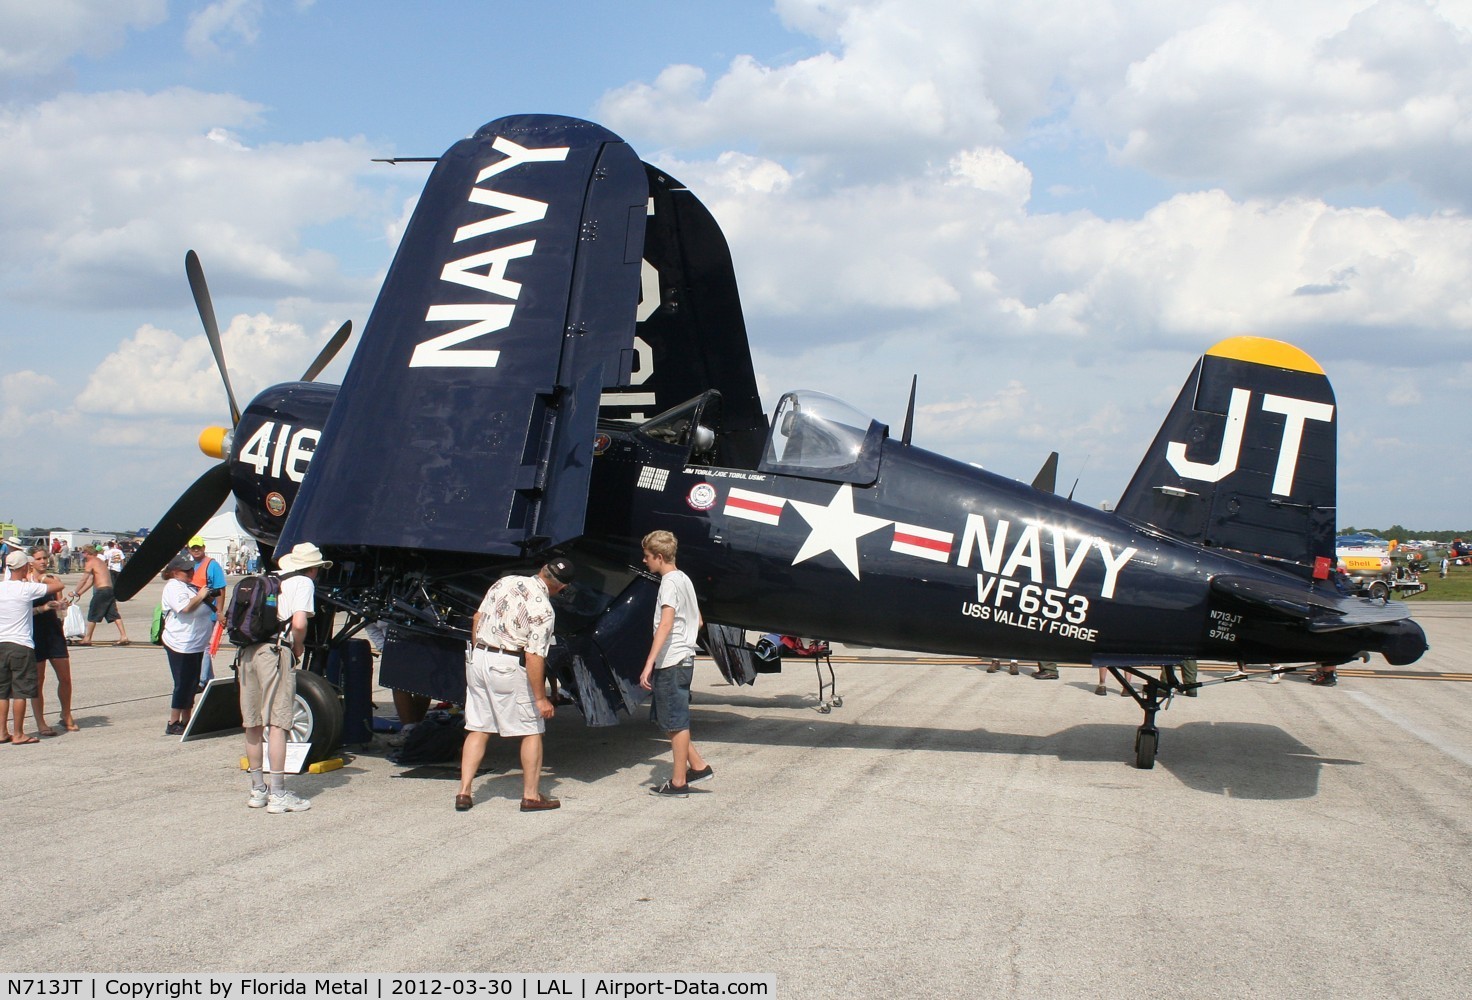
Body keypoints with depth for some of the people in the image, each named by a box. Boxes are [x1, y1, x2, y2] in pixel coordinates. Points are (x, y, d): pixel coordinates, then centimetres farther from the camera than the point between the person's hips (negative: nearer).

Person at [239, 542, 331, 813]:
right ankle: (278, 795, -4)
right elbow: (299, 623, -11)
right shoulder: (304, 582, 4)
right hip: (274, 652, -7)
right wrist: (299, 648, 6)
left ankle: (257, 790, 23)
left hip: (248, 652, 7)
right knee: (277, 722, -5)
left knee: (253, 723, 13)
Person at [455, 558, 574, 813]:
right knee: (532, 730, 7)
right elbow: (533, 657, -19)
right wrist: (540, 698, -13)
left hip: (478, 658, 7)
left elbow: (477, 619, 12)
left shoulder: (505, 582, 5)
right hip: (509, 667, -7)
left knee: (478, 729, 13)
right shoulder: (543, 609, -16)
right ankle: (531, 795, 11)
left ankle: (464, 792, 10)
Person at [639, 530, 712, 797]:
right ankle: (697, 765, 17)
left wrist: (649, 664, -29)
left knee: (675, 721, -1)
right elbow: (698, 622, 23)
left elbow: (666, 624, -25)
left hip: (671, 662, -10)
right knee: (663, 717, 16)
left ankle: (679, 782, 7)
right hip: (683, 658, 10)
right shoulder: (684, 579, 16)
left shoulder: (670, 582, -14)